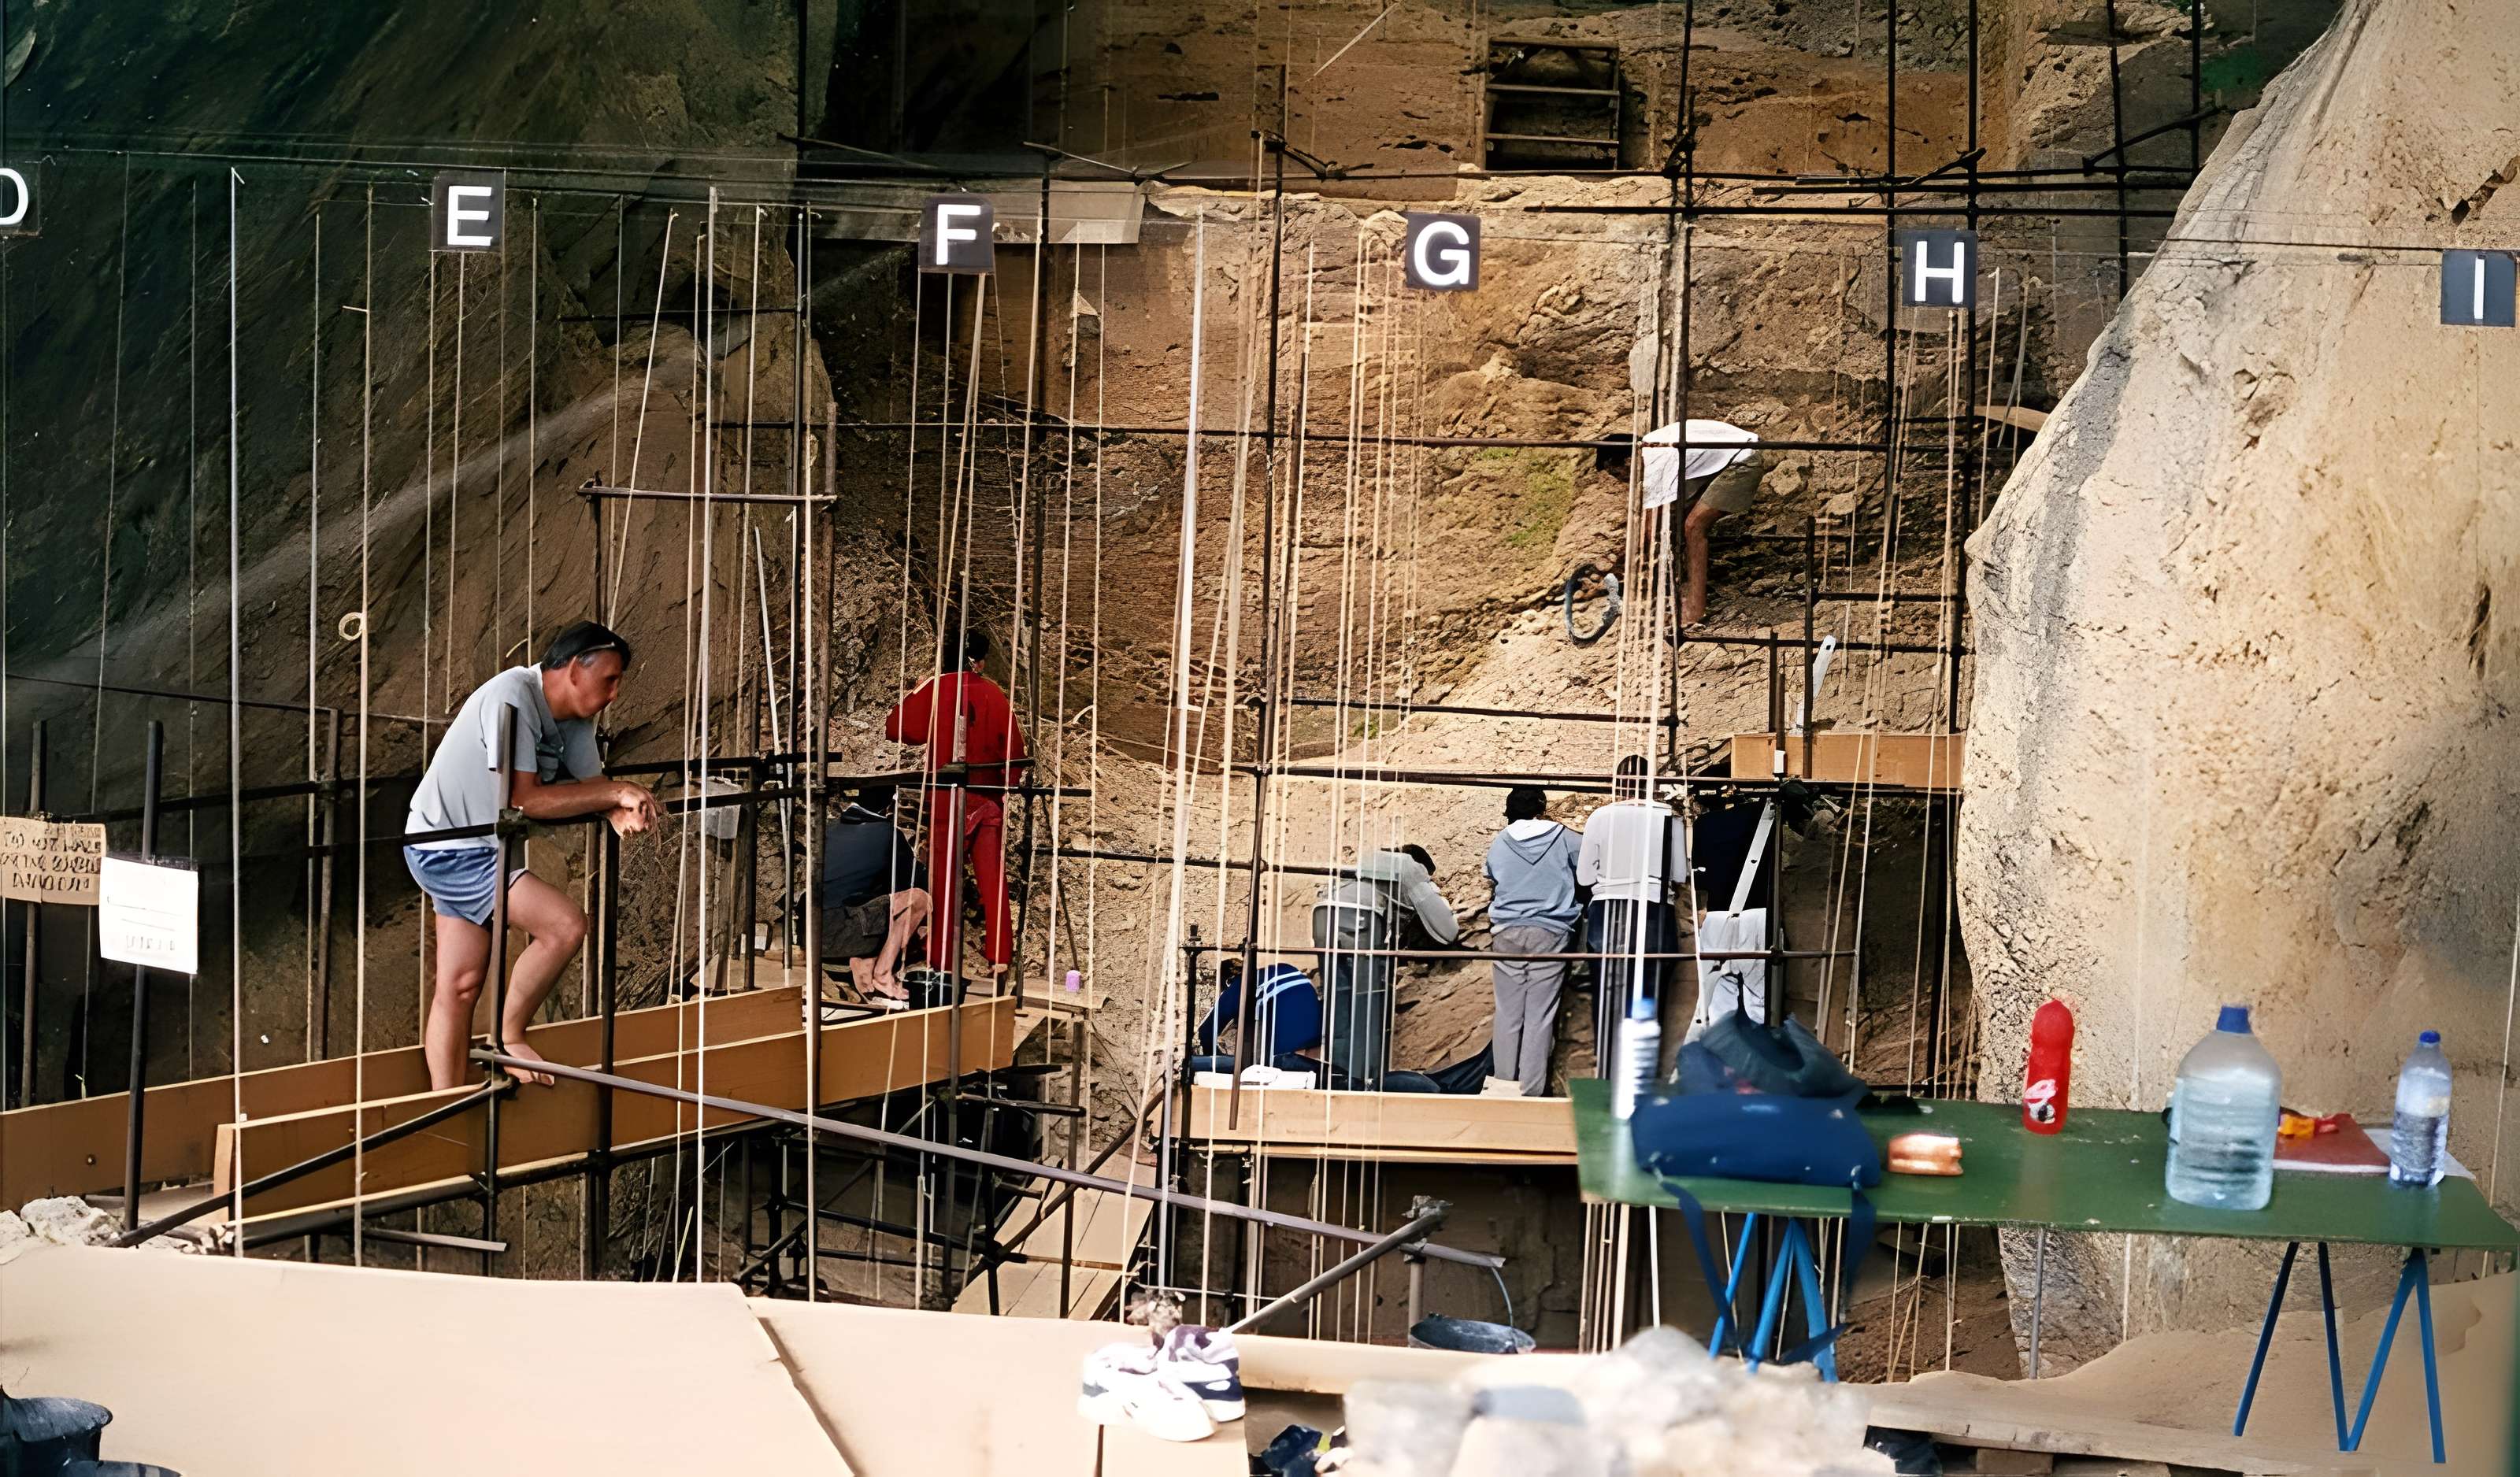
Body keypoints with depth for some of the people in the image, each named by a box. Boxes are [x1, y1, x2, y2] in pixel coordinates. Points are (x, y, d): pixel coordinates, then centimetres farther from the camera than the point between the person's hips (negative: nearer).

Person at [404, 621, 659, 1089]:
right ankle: (506, 1037, -2)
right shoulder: (512, 698, -24)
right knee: (566, 925, -18)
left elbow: (590, 781, 2)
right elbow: (524, 799, -29)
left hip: (482, 850, 9)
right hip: (447, 850, -9)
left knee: (460, 986, 9)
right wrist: (615, 792, -25)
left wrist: (619, 813, -22)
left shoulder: (574, 717, 3)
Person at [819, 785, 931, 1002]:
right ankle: (882, 976, 1)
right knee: (918, 898, -1)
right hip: (835, 931, -7)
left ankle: (862, 963, 10)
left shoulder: (835, 828, 20)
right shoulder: (888, 833, 1)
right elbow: (917, 881, 13)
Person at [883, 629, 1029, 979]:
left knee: (944, 879, 4)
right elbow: (1014, 748, -3)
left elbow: (896, 728, -4)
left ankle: (943, 959, 4)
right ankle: (999, 955, 0)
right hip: (987, 798, 1)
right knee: (992, 878, 5)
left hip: (944, 796, -1)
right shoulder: (994, 693, -1)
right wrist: (1006, 782, 13)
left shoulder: (936, 688, -4)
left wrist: (915, 696, 13)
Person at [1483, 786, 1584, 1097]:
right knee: (1540, 1016, -1)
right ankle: (1532, 1091, -3)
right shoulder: (1563, 838, 0)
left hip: (1508, 932, 2)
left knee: (1508, 1013, 7)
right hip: (1550, 933, -2)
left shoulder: (1498, 843, 6)